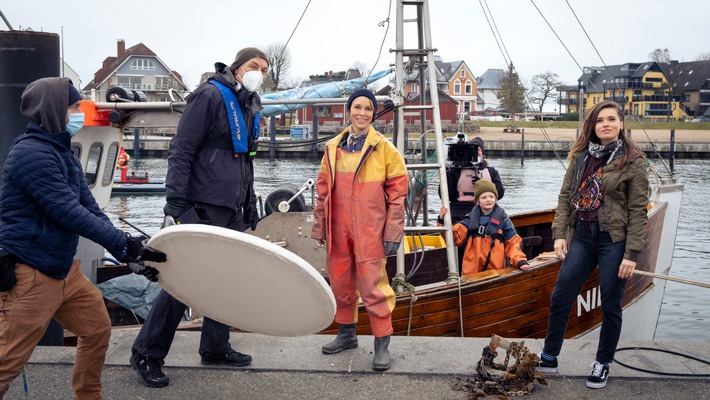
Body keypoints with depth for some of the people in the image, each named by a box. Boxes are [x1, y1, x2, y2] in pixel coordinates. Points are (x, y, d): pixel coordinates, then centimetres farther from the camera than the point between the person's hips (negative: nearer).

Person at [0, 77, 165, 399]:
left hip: (64, 269, 10)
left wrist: (127, 254, 1)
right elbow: (68, 213, -25)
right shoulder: (31, 153, -19)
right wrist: (124, 243, -22)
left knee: (97, 329, 17)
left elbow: (91, 211, 9)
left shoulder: (63, 154, 12)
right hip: (29, 275, -10)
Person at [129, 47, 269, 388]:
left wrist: (250, 205, 22)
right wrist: (175, 204, -20)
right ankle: (147, 353, 6)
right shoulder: (210, 96, -9)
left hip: (233, 211, 9)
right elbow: (181, 151, -14)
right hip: (203, 207, -9)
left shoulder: (249, 107, 17)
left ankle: (215, 347, 27)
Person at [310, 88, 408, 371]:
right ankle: (346, 333, 32)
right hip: (338, 229, 5)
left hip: (370, 230, -5)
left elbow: (397, 191, -4)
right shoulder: (334, 148, 11)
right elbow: (323, 189, 14)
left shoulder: (384, 148, -2)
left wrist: (393, 232, -7)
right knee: (340, 283, 14)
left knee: (372, 285, -5)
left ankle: (382, 344, 6)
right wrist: (320, 226, 11)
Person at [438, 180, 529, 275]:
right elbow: (455, 237, 2)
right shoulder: (470, 219, 7)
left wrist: (520, 261, -11)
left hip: (496, 271, -1)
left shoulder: (503, 220, 4)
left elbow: (512, 243, 5)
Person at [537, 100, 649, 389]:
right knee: (559, 299, 7)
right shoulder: (581, 156, 6)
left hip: (614, 241, -4)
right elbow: (565, 196, 8)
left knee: (610, 306, 7)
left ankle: (603, 364, 25)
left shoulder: (632, 161, -7)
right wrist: (559, 234, -1)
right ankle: (549, 357, 23)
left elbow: (638, 210, -9)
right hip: (581, 238, 4)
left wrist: (632, 254, -13)